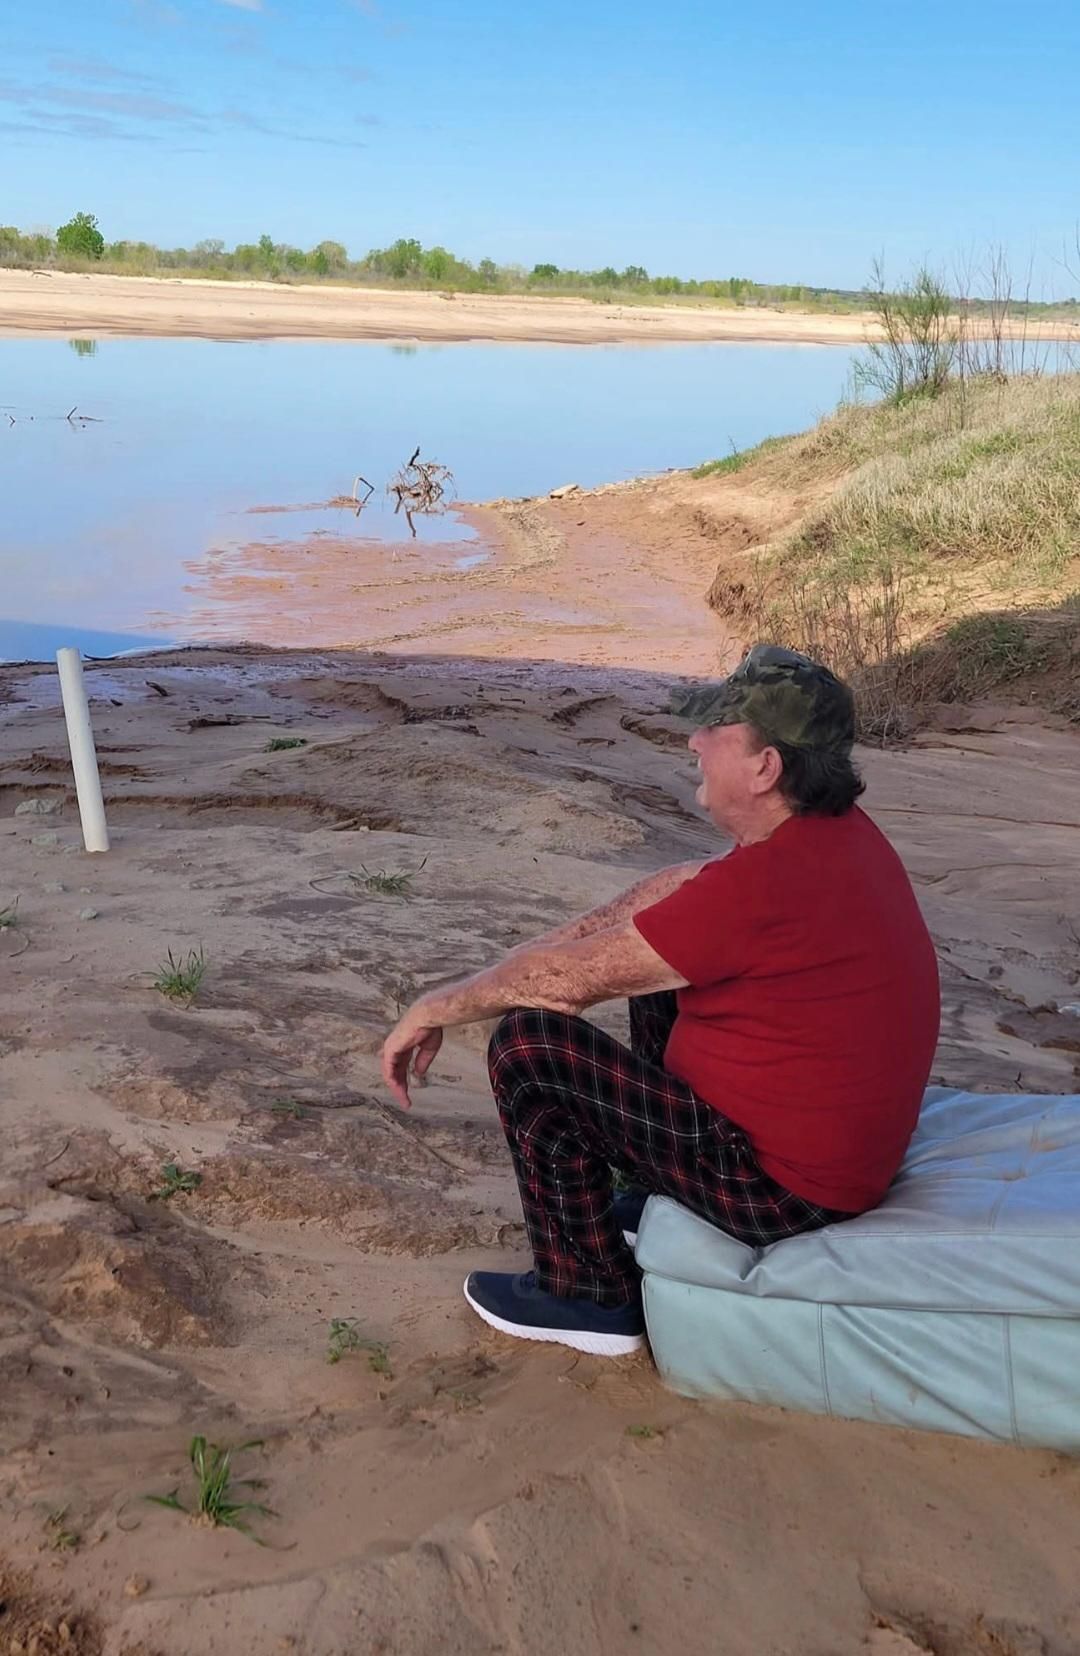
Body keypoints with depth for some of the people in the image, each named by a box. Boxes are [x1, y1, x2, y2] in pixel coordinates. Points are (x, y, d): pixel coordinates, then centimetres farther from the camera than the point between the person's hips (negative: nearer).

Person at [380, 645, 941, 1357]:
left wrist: (435, 1009, -9)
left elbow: (570, 976, -22)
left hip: (785, 1185, -9)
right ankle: (656, 1195, 31)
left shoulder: (768, 880, -30)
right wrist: (595, 923, 3)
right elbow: (686, 884, 13)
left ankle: (591, 1297, 6)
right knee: (655, 964, 21)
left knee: (527, 1041, -10)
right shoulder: (840, 831, -1)